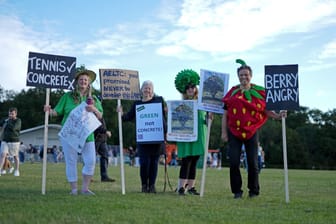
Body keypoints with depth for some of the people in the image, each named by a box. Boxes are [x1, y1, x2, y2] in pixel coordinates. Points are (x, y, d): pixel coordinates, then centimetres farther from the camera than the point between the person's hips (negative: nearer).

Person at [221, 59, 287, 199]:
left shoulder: (259, 92, 5)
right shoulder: (232, 92, 7)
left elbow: (265, 110, 5)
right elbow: (225, 113, 7)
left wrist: (277, 116, -13)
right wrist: (224, 132, 2)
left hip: (251, 132, 0)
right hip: (234, 131, 1)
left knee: (253, 163, 2)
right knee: (234, 162, -4)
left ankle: (254, 190, 18)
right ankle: (237, 191, 9)